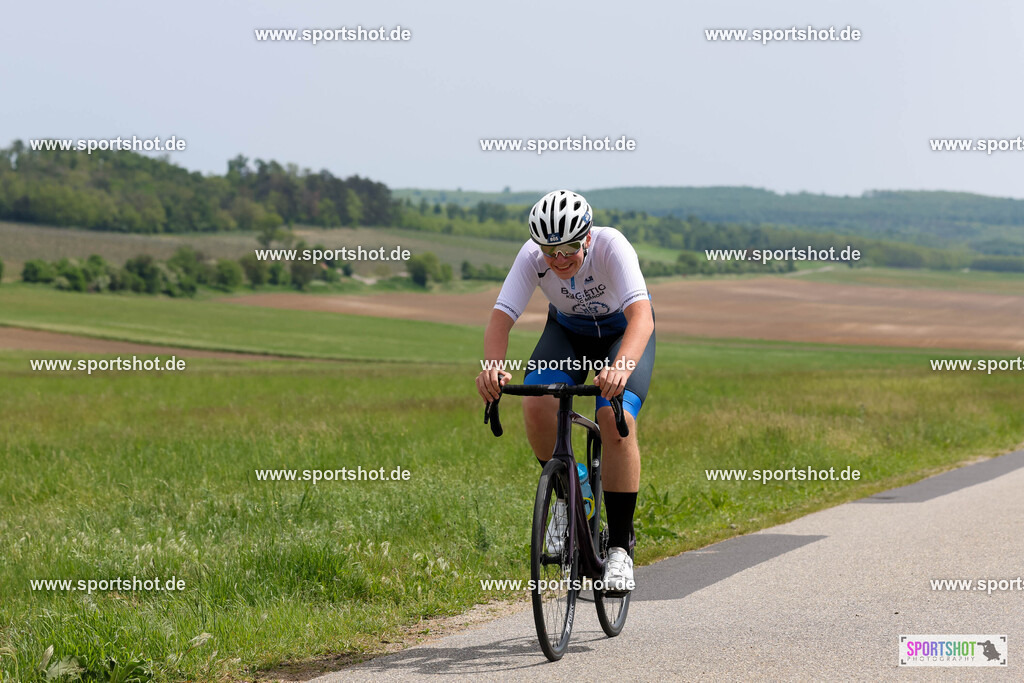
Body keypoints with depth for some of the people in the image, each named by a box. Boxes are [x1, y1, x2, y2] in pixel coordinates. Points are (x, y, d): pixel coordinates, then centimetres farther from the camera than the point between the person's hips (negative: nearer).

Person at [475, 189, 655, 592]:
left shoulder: (611, 246, -35)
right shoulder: (532, 256, -27)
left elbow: (641, 316, -47)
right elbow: (501, 317, -33)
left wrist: (621, 366, -66)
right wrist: (493, 365, -54)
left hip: (623, 333, -2)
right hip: (567, 331, 2)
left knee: (616, 420, -26)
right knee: (536, 405, -27)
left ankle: (620, 547, -16)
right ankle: (565, 493, 1)